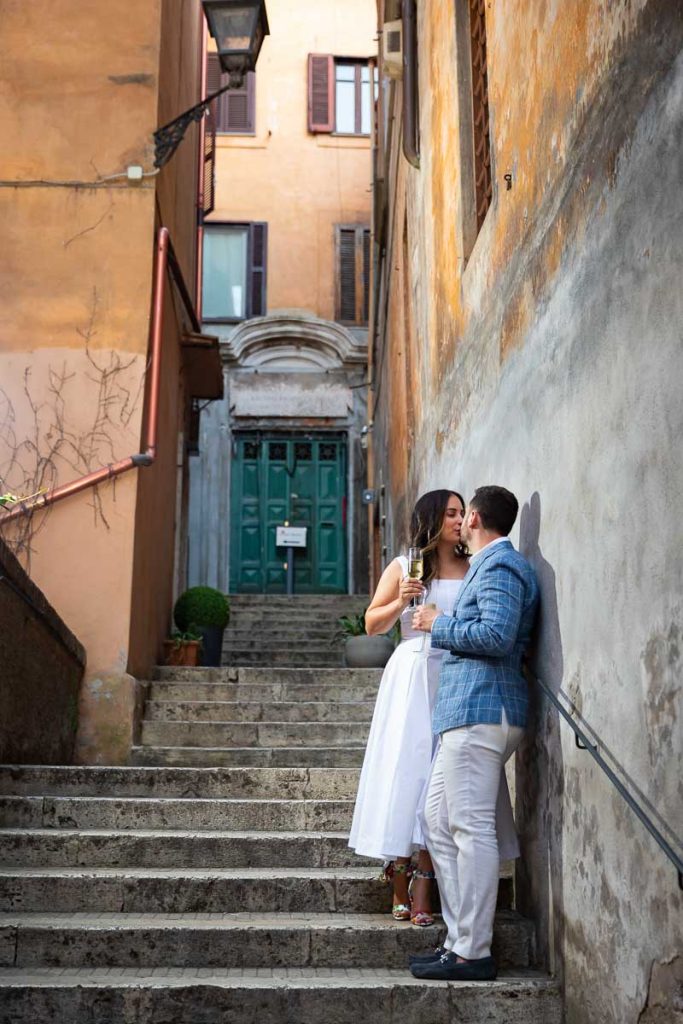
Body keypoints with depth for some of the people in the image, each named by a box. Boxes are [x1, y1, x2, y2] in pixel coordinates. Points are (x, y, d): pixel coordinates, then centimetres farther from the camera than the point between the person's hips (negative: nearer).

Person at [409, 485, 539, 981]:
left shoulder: (499, 565, -8)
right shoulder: (491, 563, 22)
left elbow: (497, 636, -21)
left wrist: (439, 625, -10)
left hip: (481, 710, -11)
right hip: (469, 711, 11)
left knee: (472, 827, -8)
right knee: (438, 819, 13)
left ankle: (473, 953, -1)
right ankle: (460, 939, 18)